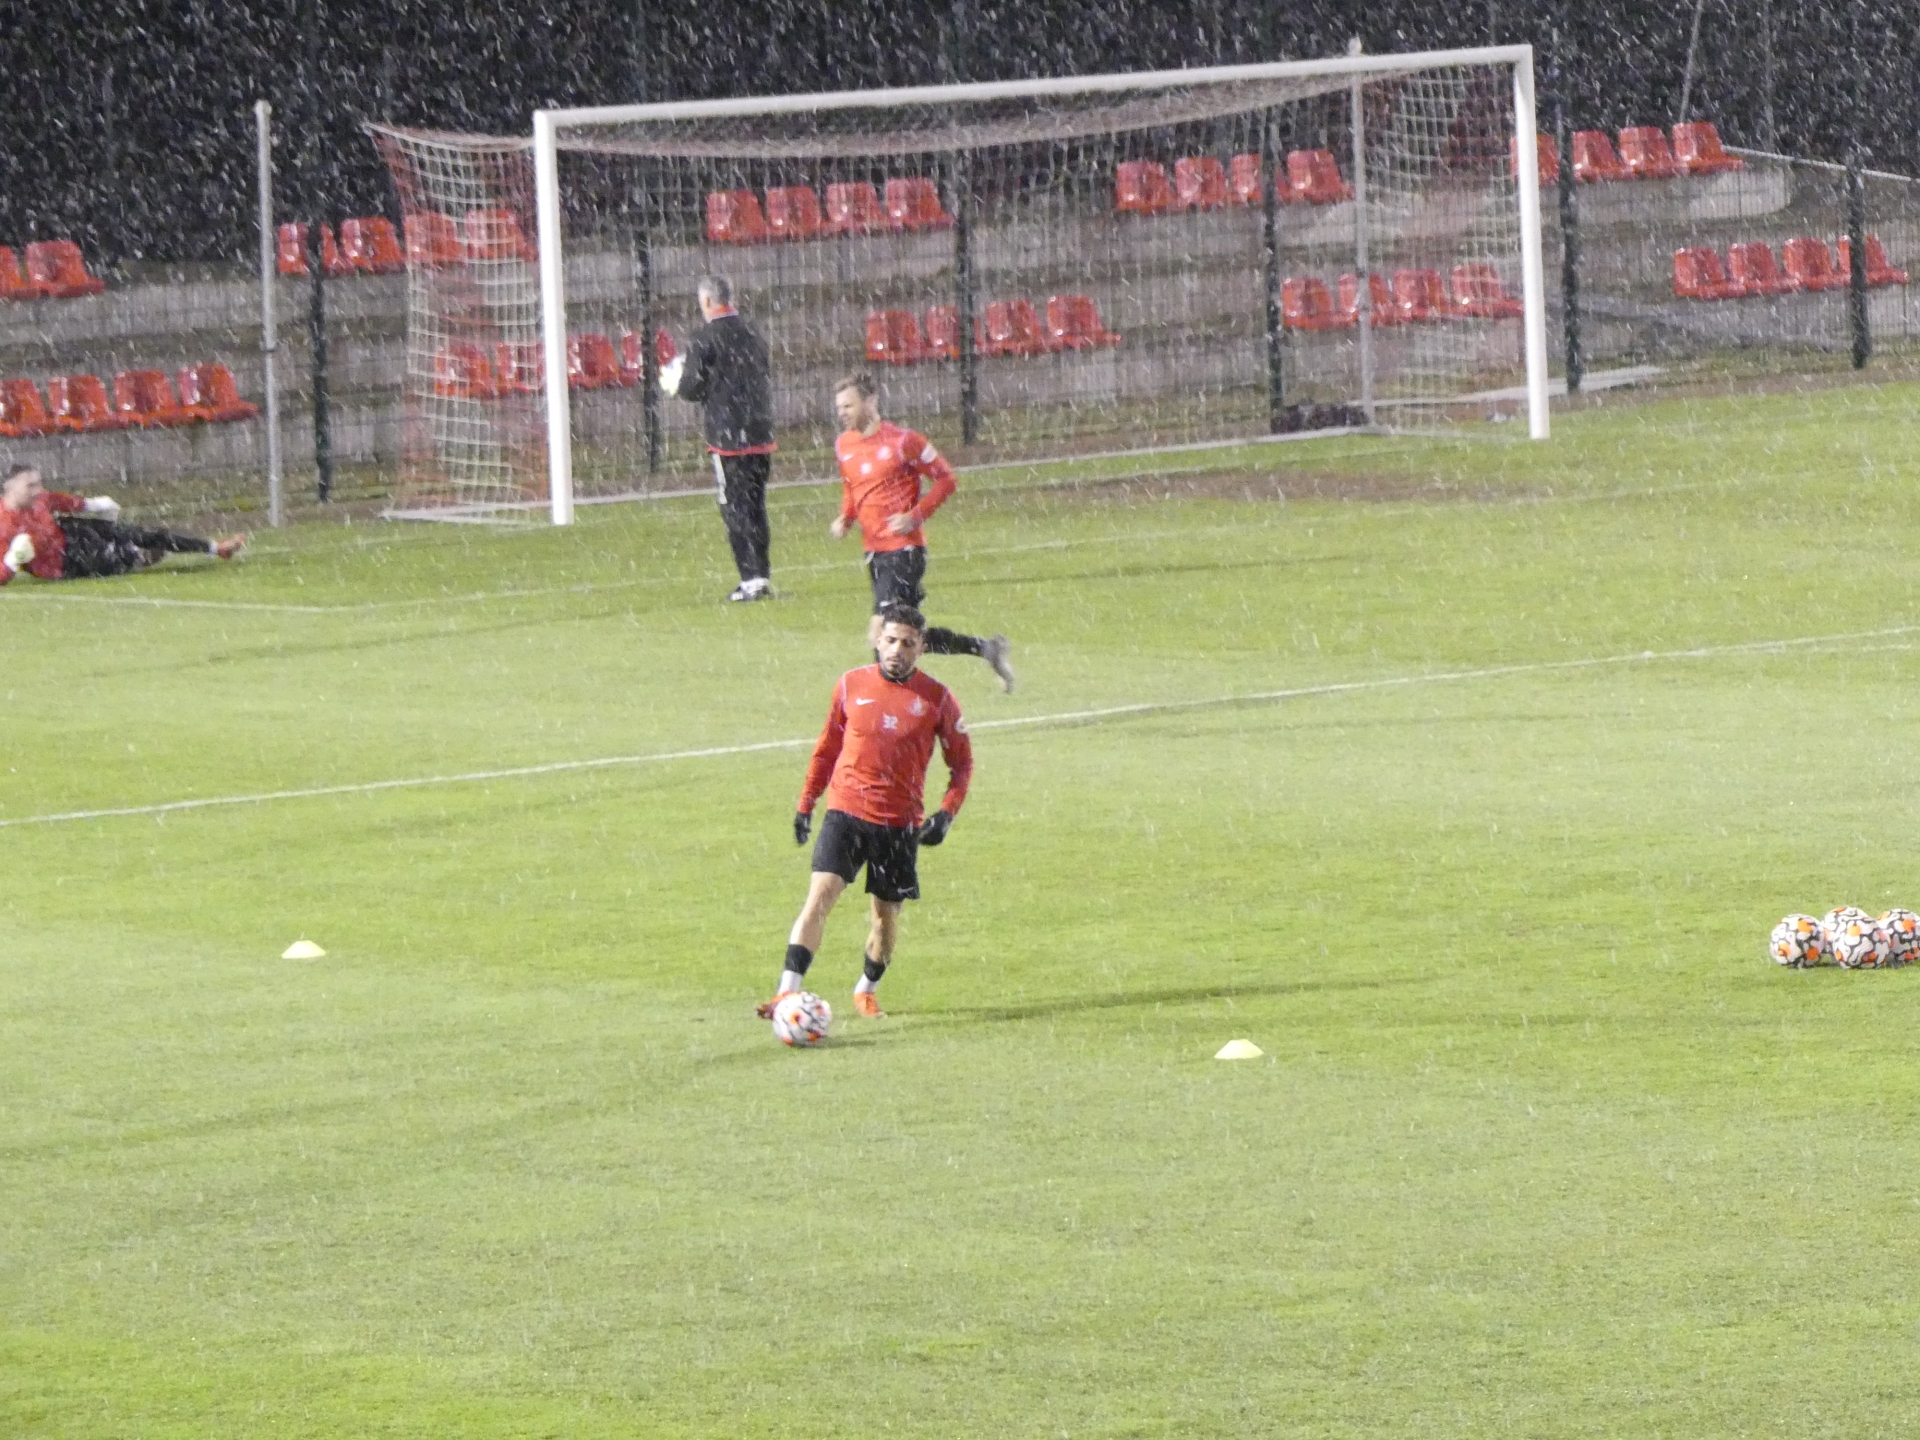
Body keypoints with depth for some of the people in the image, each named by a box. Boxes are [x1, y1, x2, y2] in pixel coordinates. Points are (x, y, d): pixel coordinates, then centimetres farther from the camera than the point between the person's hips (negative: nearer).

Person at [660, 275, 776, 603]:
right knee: (755, 507, 14)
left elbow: (692, 388, -11)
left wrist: (674, 384, 11)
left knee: (735, 508, -1)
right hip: (760, 436, 6)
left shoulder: (705, 339, -11)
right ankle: (762, 575, 16)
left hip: (728, 438, -6)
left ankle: (753, 578, -5)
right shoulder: (752, 334, 9)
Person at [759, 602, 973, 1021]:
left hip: (900, 824, 0)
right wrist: (805, 804, 13)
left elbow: (961, 763, 8)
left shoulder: (936, 699, -1)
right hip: (845, 813, 0)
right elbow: (827, 748, 15)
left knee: (887, 916, 8)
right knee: (819, 896, -16)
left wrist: (946, 814, -6)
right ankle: (788, 993, -21)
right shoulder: (851, 685, 3)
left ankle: (866, 990, 34)